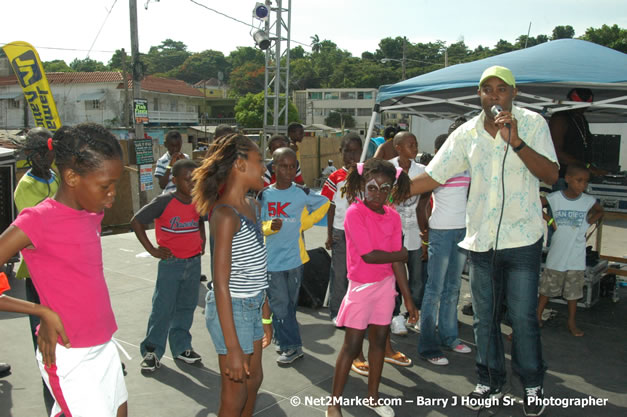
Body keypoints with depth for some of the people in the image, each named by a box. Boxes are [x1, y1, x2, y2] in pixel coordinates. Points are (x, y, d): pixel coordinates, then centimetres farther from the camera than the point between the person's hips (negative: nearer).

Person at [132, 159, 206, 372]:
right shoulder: (164, 201, -14)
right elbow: (136, 221, -11)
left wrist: (202, 240, 8)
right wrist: (152, 250, -11)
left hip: (194, 262, 5)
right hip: (171, 263, -5)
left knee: (186, 306, 14)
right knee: (163, 308, 1)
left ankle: (181, 347, 29)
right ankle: (152, 350, 17)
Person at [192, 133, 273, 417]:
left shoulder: (252, 206, 7)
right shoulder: (226, 214, -21)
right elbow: (221, 284, -23)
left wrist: (265, 315, 16)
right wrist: (233, 348, -22)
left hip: (253, 305, 9)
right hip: (232, 309, -9)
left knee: (254, 379, 23)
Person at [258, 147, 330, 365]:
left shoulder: (302, 193, -2)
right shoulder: (264, 195, -2)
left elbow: (324, 203, 15)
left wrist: (303, 224, 7)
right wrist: (271, 226, -21)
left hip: (295, 256, 1)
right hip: (272, 258, 0)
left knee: (291, 302, 10)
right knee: (279, 304, 0)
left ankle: (283, 340, 25)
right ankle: (291, 346, 11)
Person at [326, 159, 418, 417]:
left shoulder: (393, 217, 0)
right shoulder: (354, 213, -17)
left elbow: (397, 261, 1)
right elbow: (369, 255, -22)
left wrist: (407, 297, 0)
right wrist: (402, 254, -8)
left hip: (386, 284, 5)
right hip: (362, 286, -5)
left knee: (380, 339, 14)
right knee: (352, 345, 0)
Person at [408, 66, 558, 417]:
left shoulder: (532, 124, -5)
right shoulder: (467, 134, 2)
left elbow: (551, 176, -14)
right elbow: (432, 177, 4)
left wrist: (516, 142, -25)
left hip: (522, 239, -3)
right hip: (481, 240, 3)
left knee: (523, 317, 3)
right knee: (485, 318, 12)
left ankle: (533, 386, 26)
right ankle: (491, 383, 31)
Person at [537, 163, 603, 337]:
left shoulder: (588, 201, -4)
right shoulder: (555, 197, -10)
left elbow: (600, 211, 17)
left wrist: (588, 222, 1)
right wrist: (549, 220, -7)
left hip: (576, 258, 1)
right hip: (556, 255, -1)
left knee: (573, 291, 10)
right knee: (547, 288, 10)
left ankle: (571, 323, 23)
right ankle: (538, 316, 23)